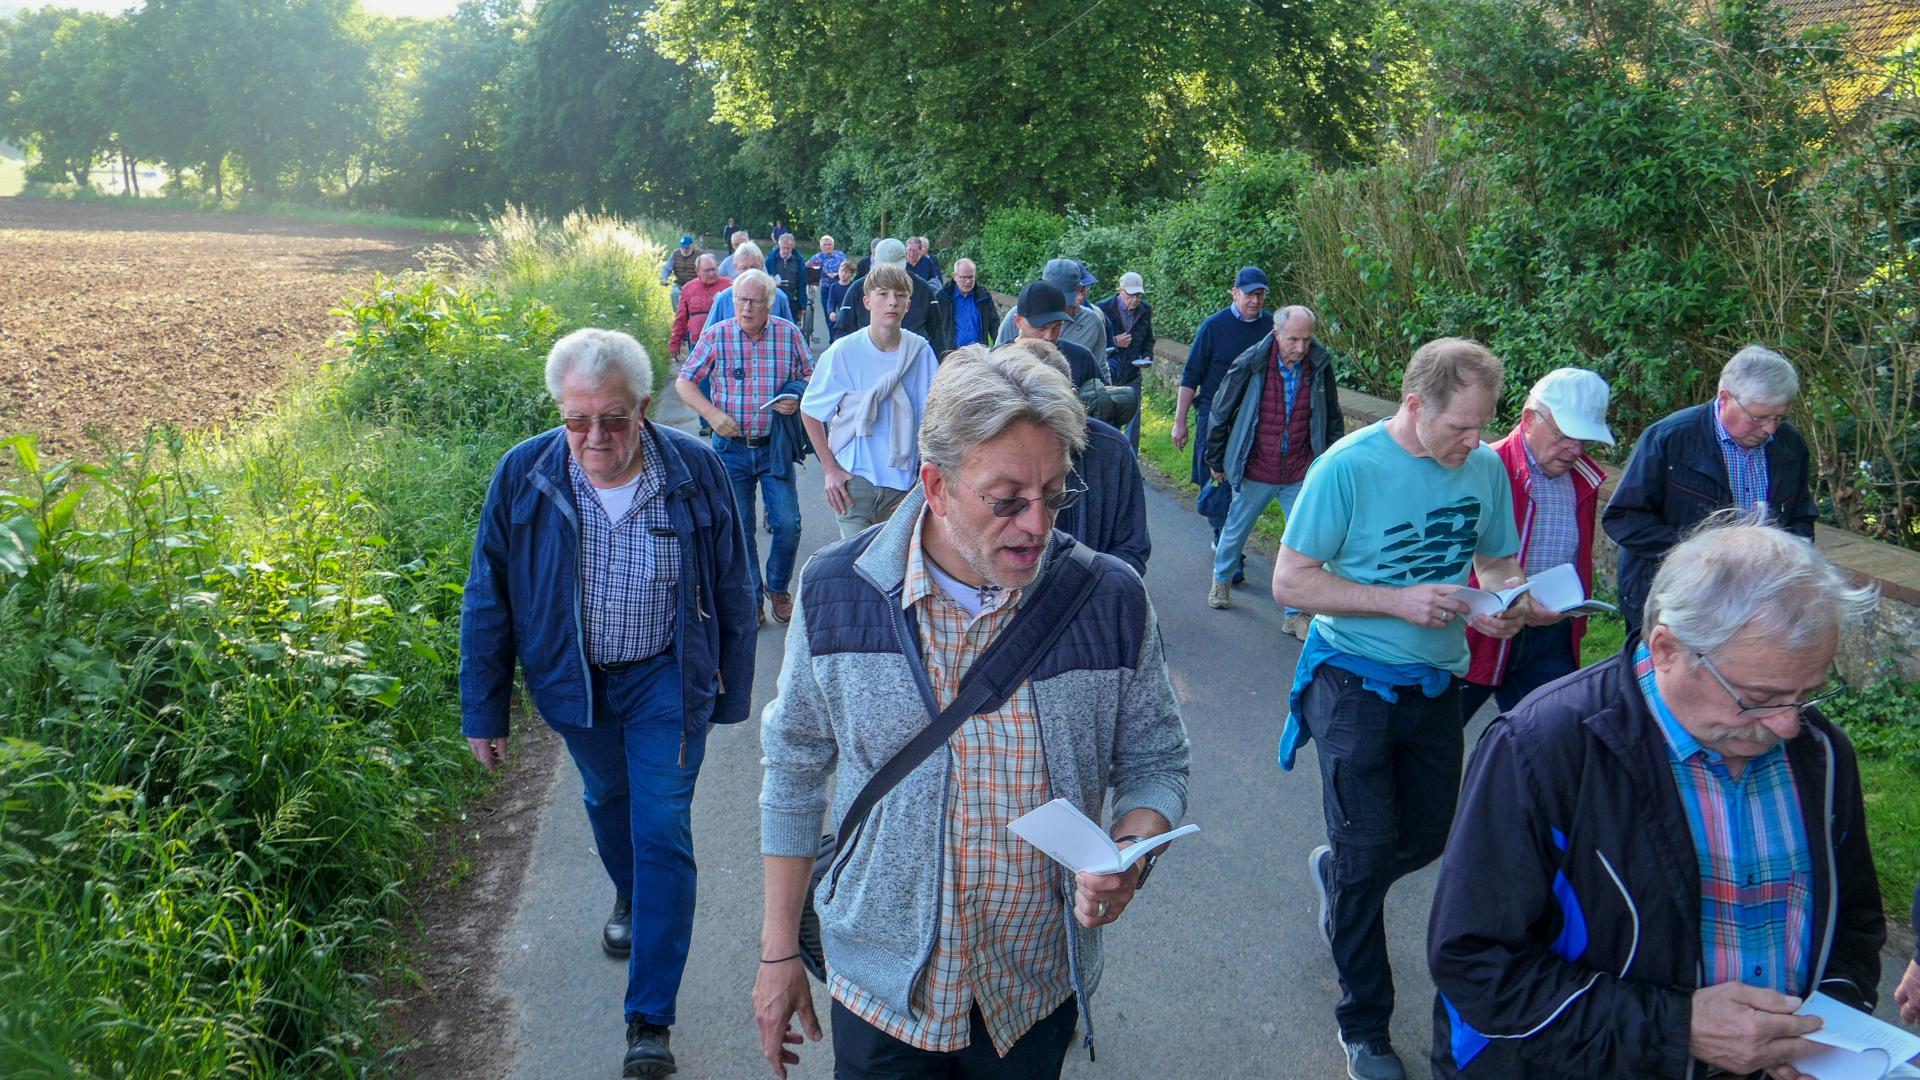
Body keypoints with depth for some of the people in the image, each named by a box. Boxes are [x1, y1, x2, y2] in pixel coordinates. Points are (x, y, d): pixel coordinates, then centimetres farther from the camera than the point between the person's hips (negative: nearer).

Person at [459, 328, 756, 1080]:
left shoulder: (695, 472, -19)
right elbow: (488, 602, -6)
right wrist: (484, 713, -2)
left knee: (662, 834, -3)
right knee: (606, 802, 24)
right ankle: (630, 899, 56)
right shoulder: (523, 476, -17)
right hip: (574, 681, 2)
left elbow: (731, 591, -5)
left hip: (666, 678, -2)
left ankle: (651, 1019, 6)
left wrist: (732, 693, 2)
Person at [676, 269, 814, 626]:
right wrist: (712, 414, -15)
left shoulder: (789, 334, -2)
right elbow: (684, 382, 0)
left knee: (788, 524, -1)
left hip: (775, 447, 0)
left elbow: (810, 375, 9)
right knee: (739, 529, 8)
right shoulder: (716, 335, -4)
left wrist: (797, 398, -13)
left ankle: (777, 587, 25)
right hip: (731, 448, 0)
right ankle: (751, 599, 23)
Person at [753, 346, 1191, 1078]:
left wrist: (1129, 853, -22)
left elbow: (1155, 761, 0)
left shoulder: (1111, 600, -12)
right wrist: (779, 949, 2)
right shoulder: (835, 592, -12)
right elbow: (796, 771, -1)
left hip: (1040, 986, 1)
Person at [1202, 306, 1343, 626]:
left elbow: (1333, 419, 7)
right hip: (1255, 472, -1)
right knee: (1235, 531, 19)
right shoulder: (1250, 365, -15)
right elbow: (1220, 414, -2)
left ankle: (1296, 614, 14)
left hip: (1301, 475, 1)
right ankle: (1222, 579, 47)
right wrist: (1215, 461, 6)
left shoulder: (1319, 366, -8)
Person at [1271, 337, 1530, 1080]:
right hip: (1354, 683, -5)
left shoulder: (1485, 467, -4)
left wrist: (1509, 600, -14)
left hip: (1436, 683, 5)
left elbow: (1497, 560, 10)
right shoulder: (1349, 466, -18)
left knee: (1428, 839, 15)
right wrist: (1400, 602, -25)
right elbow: (1291, 580, -16)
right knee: (1368, 854, 0)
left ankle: (1334, 873, 49)